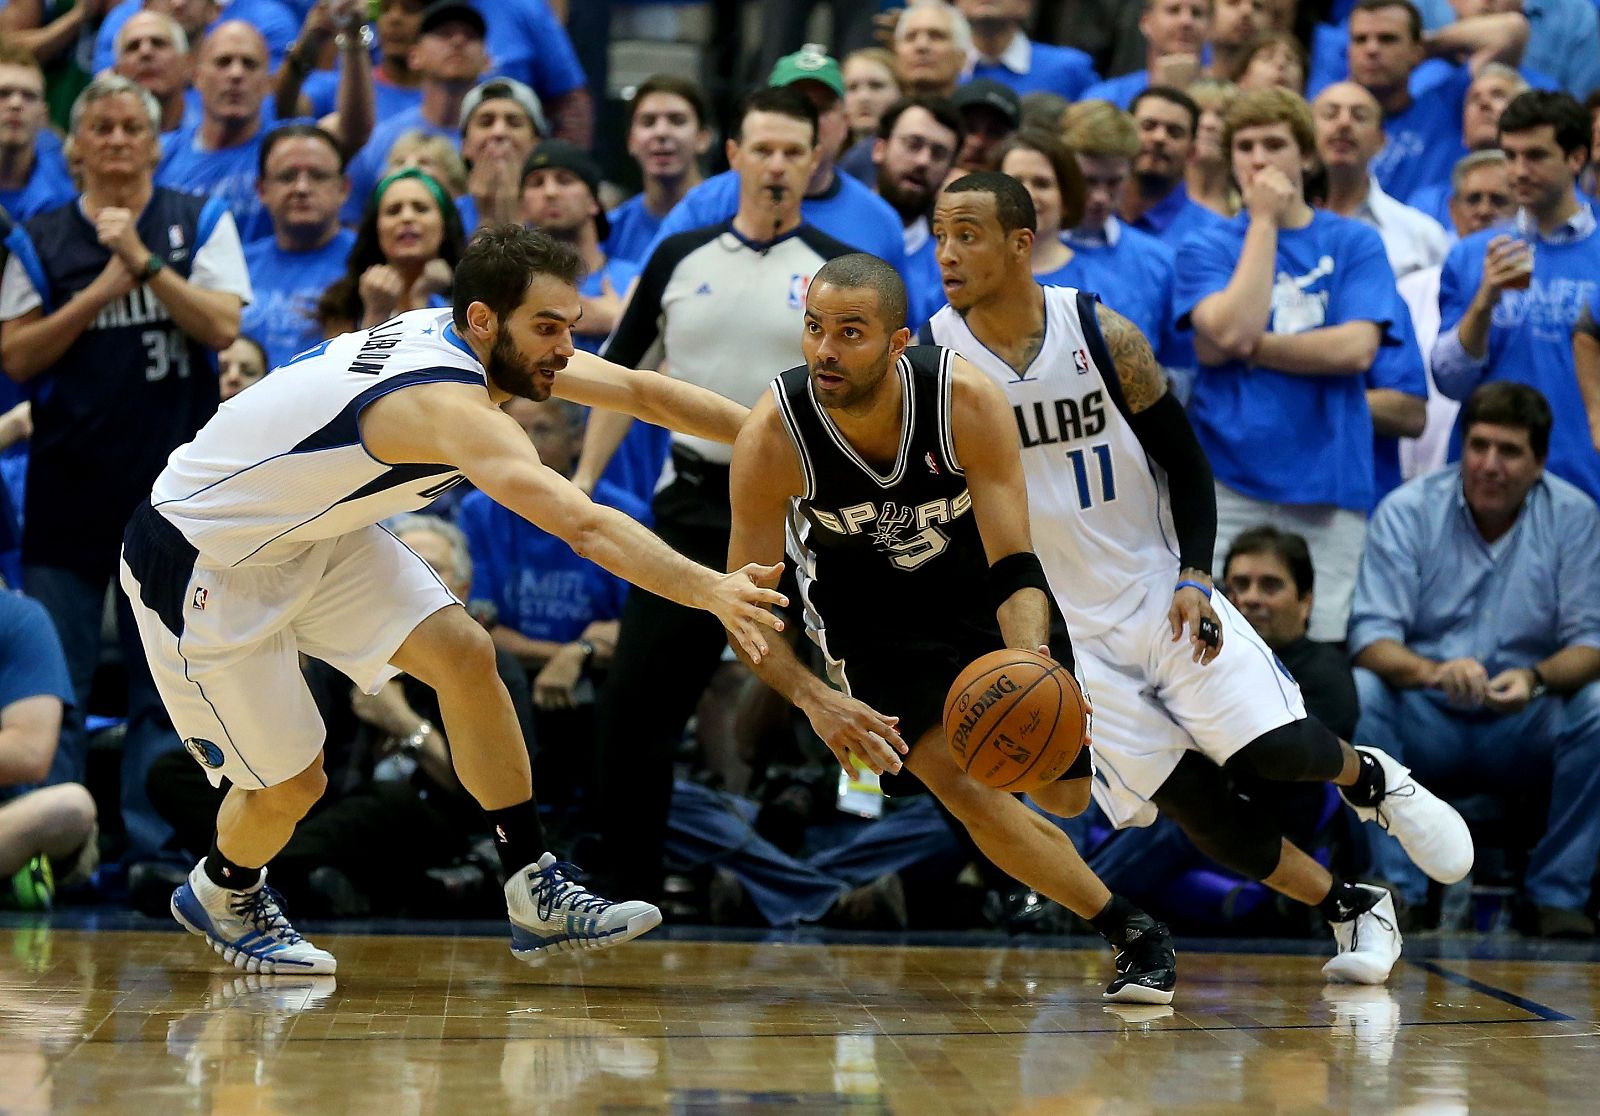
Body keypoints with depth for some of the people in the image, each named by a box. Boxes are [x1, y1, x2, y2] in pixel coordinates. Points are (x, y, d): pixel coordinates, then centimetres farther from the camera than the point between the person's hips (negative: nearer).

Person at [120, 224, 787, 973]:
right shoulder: (449, 401, -35)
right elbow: (584, 525, -49)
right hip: (198, 560, -9)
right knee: (290, 784, -1)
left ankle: (536, 897, 3)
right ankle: (219, 896, 33)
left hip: (306, 534, 9)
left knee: (464, 656, -4)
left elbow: (640, 391, 4)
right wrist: (709, 591, -54)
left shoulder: (485, 343, -7)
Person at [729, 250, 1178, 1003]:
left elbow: (1015, 568, -30)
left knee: (1066, 792, 8)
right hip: (867, 608, -1)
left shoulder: (967, 401, -32)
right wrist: (814, 700, -41)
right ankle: (1130, 934, -8)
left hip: (976, 583, 1)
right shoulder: (772, 437, -31)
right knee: (960, 781, -21)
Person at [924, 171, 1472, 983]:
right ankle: (1353, 909, 11)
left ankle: (1367, 777, 21)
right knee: (1191, 802, -8)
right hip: (1065, 627, 0)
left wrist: (1195, 577, -12)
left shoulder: (1102, 335, -10)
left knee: (1274, 749, -15)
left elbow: (1184, 460, 0)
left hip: (1160, 591, 0)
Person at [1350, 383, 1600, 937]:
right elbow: (1371, 636, -13)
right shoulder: (1407, 511, -5)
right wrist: (1432, 671, -36)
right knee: (1358, 692, -29)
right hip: (1425, 729, 0)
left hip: (1527, 731, 0)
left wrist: (1536, 678, -31)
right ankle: (1395, 889, -23)